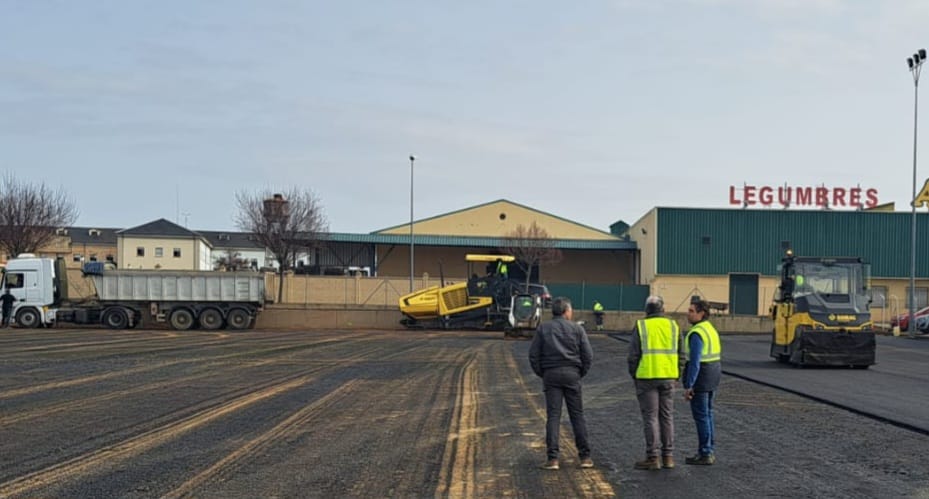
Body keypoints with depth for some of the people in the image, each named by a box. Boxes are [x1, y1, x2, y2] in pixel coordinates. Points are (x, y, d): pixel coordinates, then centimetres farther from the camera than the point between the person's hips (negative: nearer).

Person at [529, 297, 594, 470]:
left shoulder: (543, 328, 5)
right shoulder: (577, 328, 2)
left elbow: (533, 354, 0)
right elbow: (588, 355, -2)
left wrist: (541, 374, 9)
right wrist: (581, 373, 10)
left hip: (550, 375, 1)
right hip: (571, 374, 0)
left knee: (553, 416, 0)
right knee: (577, 415, 6)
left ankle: (552, 458, -7)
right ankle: (585, 456, 7)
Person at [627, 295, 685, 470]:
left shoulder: (641, 326, -3)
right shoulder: (673, 326, 6)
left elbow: (634, 355, -6)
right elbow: (680, 355, 6)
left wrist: (634, 376, 6)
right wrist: (676, 376, 14)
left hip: (647, 377, -3)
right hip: (667, 377, 3)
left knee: (650, 417, -1)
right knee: (667, 416, 11)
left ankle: (652, 458, -1)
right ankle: (668, 456, 13)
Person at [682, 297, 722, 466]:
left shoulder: (696, 334, -19)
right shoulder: (711, 330, 12)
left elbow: (695, 362, -24)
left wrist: (688, 386, -22)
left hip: (699, 379, -10)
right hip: (711, 380, 10)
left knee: (701, 416, -3)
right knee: (707, 415, 15)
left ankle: (705, 454, 1)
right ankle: (709, 451, 20)